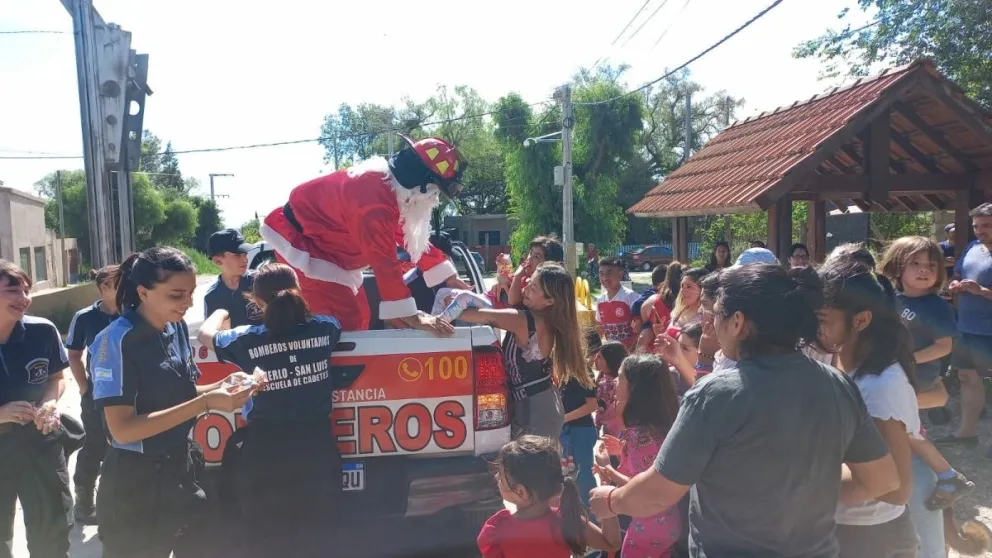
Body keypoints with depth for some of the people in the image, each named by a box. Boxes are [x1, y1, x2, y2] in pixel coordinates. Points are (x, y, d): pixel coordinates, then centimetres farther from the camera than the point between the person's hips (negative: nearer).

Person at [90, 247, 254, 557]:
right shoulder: (117, 341, -21)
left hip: (182, 468, 7)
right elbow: (122, 429, -24)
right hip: (136, 482, -7)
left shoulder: (178, 328, 0)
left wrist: (221, 387, -9)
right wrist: (206, 403, -28)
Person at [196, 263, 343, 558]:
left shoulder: (248, 340, -9)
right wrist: (297, 303, 35)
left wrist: (221, 312, 33)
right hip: (316, 445, 2)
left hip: (265, 449, -2)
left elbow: (205, 333, 13)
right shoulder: (324, 329, -5)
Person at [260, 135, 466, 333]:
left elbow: (414, 237, 8)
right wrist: (411, 316, -33)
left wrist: (449, 276, 6)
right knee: (345, 322, -16)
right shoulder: (375, 199, -33)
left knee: (358, 314, 15)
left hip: (323, 240, 11)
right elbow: (385, 262, -35)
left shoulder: (389, 186, -1)